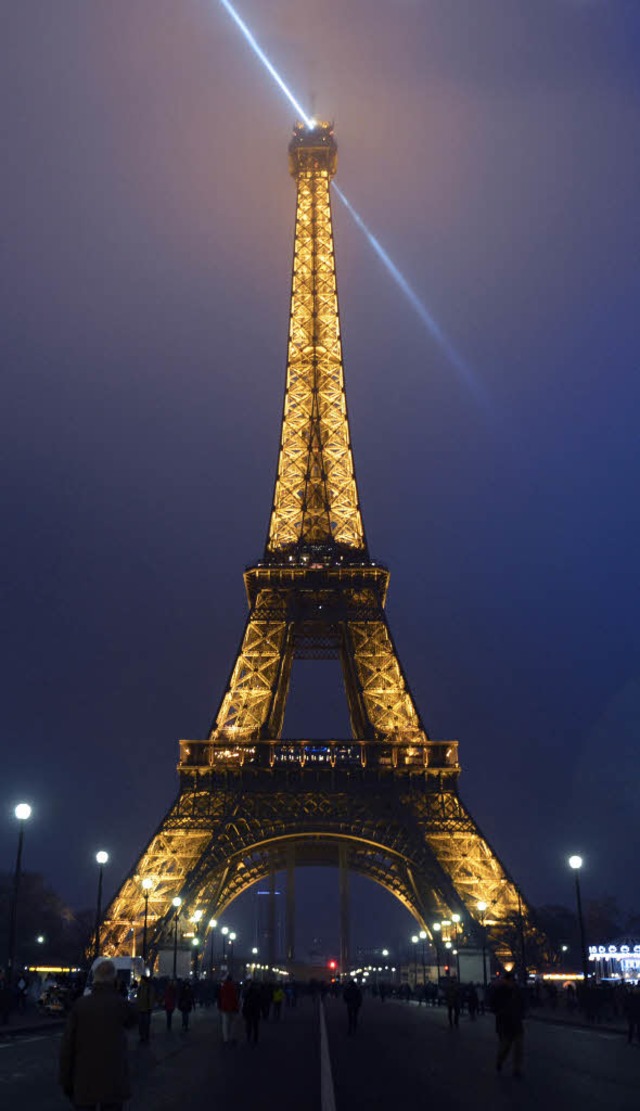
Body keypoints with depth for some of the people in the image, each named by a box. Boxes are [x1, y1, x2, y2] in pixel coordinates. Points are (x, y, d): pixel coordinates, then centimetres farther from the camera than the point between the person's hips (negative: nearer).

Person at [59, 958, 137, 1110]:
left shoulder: (80, 1004, -5)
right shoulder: (121, 1004, -8)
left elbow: (67, 1046, -2)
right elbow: (133, 1020, 16)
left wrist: (65, 1081, 8)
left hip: (84, 1082, 1)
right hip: (113, 1081, -1)